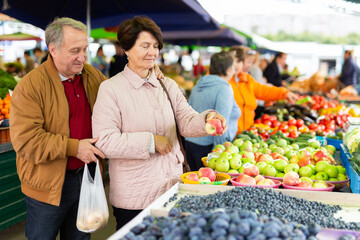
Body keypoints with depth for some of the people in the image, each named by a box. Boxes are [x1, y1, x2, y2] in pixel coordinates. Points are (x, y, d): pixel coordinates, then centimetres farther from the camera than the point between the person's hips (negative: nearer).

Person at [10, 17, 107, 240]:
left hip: (86, 177, 5)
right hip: (49, 186, -5)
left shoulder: (93, 76, 2)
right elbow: (25, 140, -22)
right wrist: (73, 147, -24)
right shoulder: (30, 86, -17)